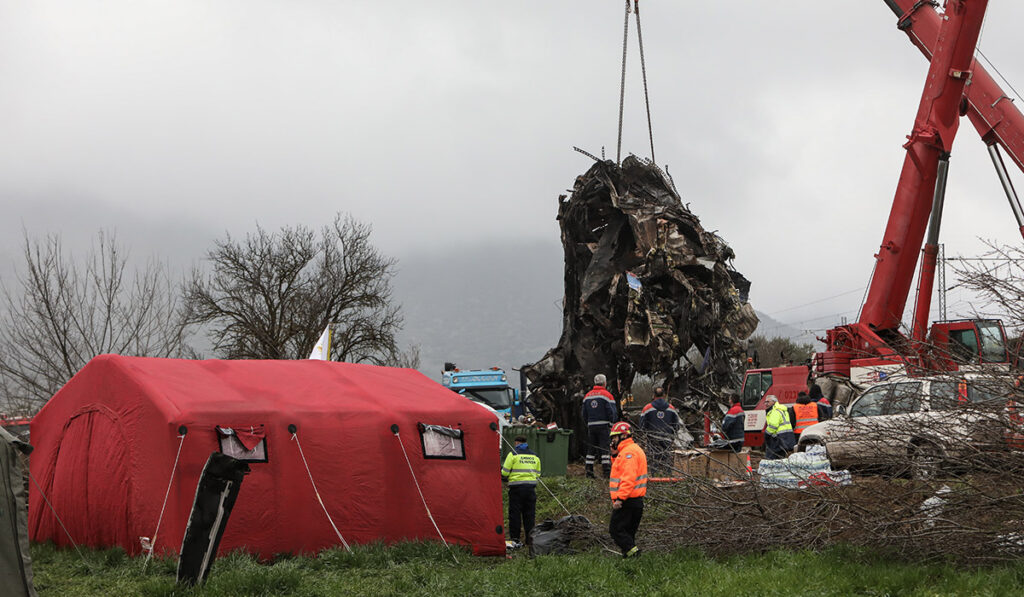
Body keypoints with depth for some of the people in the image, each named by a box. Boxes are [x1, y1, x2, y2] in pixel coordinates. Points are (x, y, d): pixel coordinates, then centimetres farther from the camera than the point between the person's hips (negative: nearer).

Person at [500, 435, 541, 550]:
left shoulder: (513, 454, -2)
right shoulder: (534, 456, 14)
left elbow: (505, 472, -3)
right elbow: (538, 474, 17)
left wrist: (505, 478, 17)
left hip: (516, 487, -4)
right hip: (531, 487, 4)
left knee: (515, 513, 0)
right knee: (530, 513, 8)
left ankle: (514, 539, -2)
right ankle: (530, 539, 8)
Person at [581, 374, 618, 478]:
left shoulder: (587, 396, 12)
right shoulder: (606, 395, -6)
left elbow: (583, 414, 16)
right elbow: (612, 412, -10)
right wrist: (612, 424, 0)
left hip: (591, 426, 5)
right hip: (604, 425, -5)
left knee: (591, 448, 10)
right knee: (605, 448, -4)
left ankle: (589, 470, 9)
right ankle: (606, 470, -10)